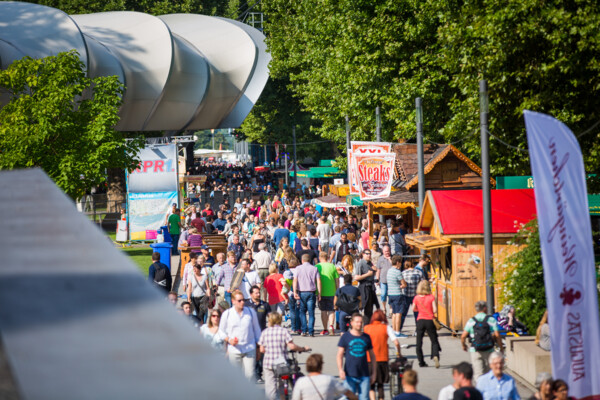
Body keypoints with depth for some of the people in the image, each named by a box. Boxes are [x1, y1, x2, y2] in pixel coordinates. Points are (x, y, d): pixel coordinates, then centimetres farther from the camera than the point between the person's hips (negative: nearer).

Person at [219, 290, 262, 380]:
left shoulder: (251, 312, 6)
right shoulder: (227, 314, 2)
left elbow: (256, 329, 15)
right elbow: (222, 332, 9)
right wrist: (229, 340, -10)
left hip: (250, 350, 1)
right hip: (234, 351, -1)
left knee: (250, 374, -6)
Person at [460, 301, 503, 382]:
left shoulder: (471, 321, 2)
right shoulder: (491, 320, -2)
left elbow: (463, 336, -3)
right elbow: (497, 335, -9)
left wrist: (464, 345, 16)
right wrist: (501, 347, 2)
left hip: (475, 351, 0)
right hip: (489, 350, 0)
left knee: (478, 374, -1)